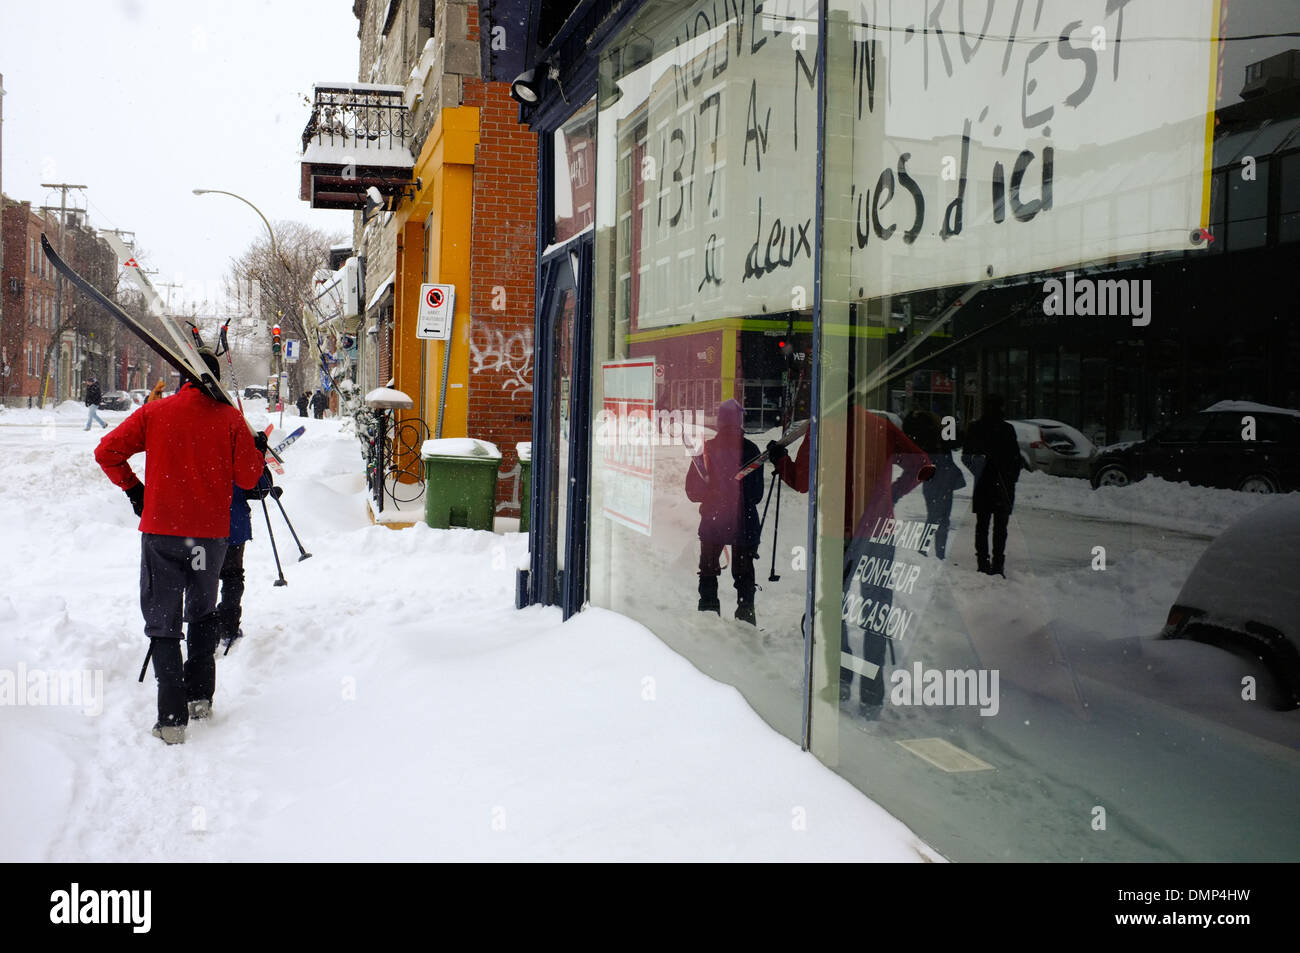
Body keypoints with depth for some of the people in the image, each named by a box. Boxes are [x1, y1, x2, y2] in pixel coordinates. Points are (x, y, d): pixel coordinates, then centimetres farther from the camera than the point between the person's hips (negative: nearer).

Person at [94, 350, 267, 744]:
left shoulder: (154, 412, -1)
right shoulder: (230, 418, -3)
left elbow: (107, 451, -1)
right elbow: (247, 478, -1)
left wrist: (132, 488, 13)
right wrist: (259, 450, 18)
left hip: (161, 531, -1)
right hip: (211, 533, 1)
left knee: (163, 623, 4)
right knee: (203, 613, 24)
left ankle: (172, 718, -3)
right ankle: (200, 694, 23)